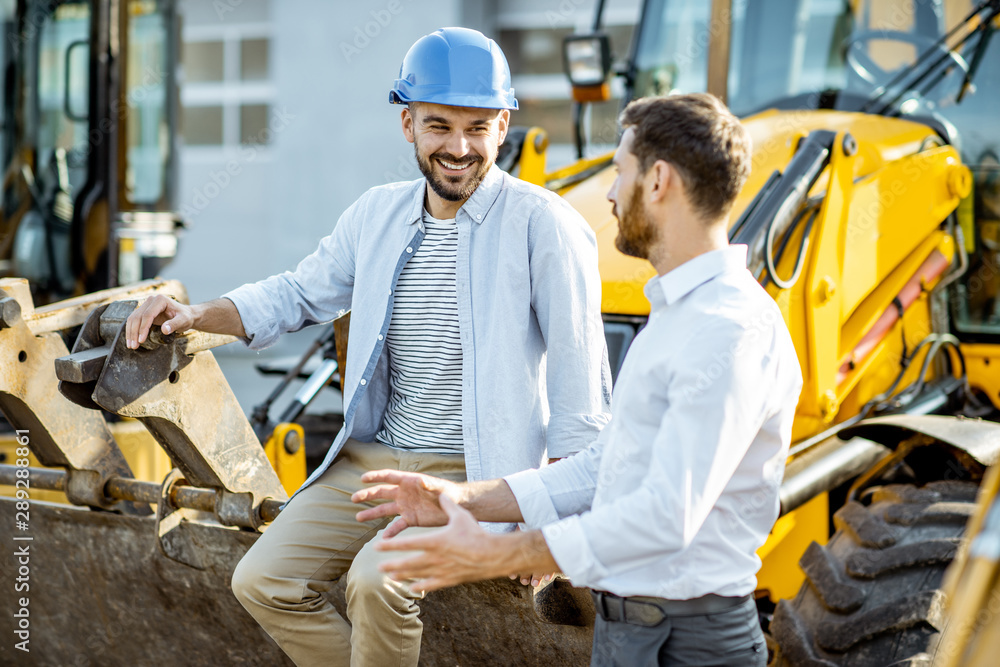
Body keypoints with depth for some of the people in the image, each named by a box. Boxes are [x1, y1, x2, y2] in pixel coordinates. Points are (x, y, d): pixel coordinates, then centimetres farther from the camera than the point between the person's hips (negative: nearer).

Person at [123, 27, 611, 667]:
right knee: (263, 580, -3)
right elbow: (301, 294, 21)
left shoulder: (542, 223, -12)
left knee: (376, 580, -29)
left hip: (475, 473, -6)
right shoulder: (376, 214, 6)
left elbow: (579, 374, -11)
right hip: (373, 458, 6)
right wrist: (195, 314, 4)